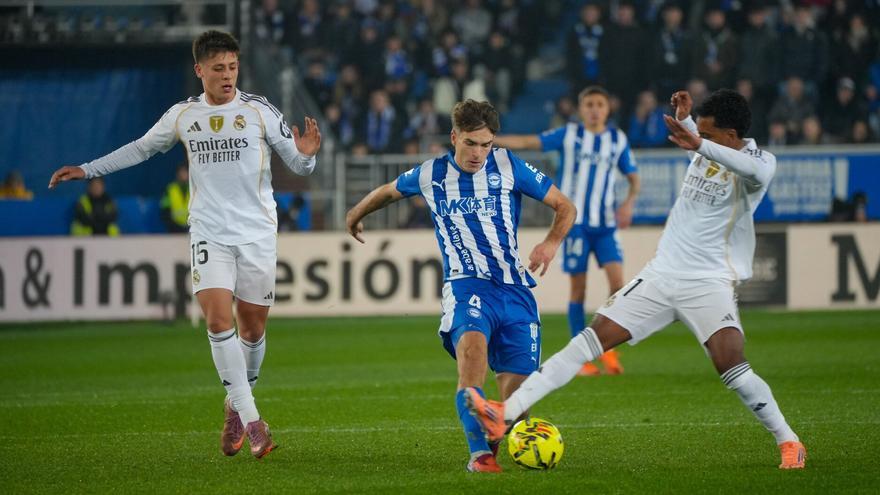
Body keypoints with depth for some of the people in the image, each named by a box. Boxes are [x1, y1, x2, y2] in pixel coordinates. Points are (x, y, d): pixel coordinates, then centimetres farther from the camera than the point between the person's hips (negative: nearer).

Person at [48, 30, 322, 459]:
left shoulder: (259, 111, -1)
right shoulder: (183, 116, 6)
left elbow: (298, 165, 2)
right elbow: (141, 149, 22)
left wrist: (306, 155, -22)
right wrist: (87, 170, 22)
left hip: (256, 231, 0)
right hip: (209, 231, 0)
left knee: (253, 327, 4)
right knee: (218, 318, -16)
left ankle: (236, 405, 29)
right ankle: (251, 419, -14)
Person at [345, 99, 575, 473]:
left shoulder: (508, 167, 2)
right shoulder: (431, 175, 5)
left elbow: (564, 207, 7)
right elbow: (389, 191, 27)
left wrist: (552, 242, -12)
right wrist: (356, 214, 42)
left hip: (515, 290, 2)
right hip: (467, 286, -1)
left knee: (516, 394, -5)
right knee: (472, 347, -35)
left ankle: (492, 443, 28)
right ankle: (479, 454, -41)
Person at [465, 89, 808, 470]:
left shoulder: (757, 163, -13)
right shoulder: (705, 153, 9)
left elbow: (756, 169, -39)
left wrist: (699, 144, -49)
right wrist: (684, 118, 16)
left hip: (709, 284, -6)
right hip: (661, 275, 6)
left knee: (731, 367, -24)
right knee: (589, 341, -3)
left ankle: (788, 442, -4)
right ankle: (506, 414, -8)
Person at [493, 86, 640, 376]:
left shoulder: (618, 140, 8)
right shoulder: (568, 135, 2)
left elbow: (634, 178, 16)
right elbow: (528, 142, -4)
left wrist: (629, 203, -3)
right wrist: (490, 139, -14)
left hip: (605, 223, 2)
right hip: (574, 221, -2)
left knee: (617, 280, -13)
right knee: (578, 288, -1)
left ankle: (609, 349, 0)